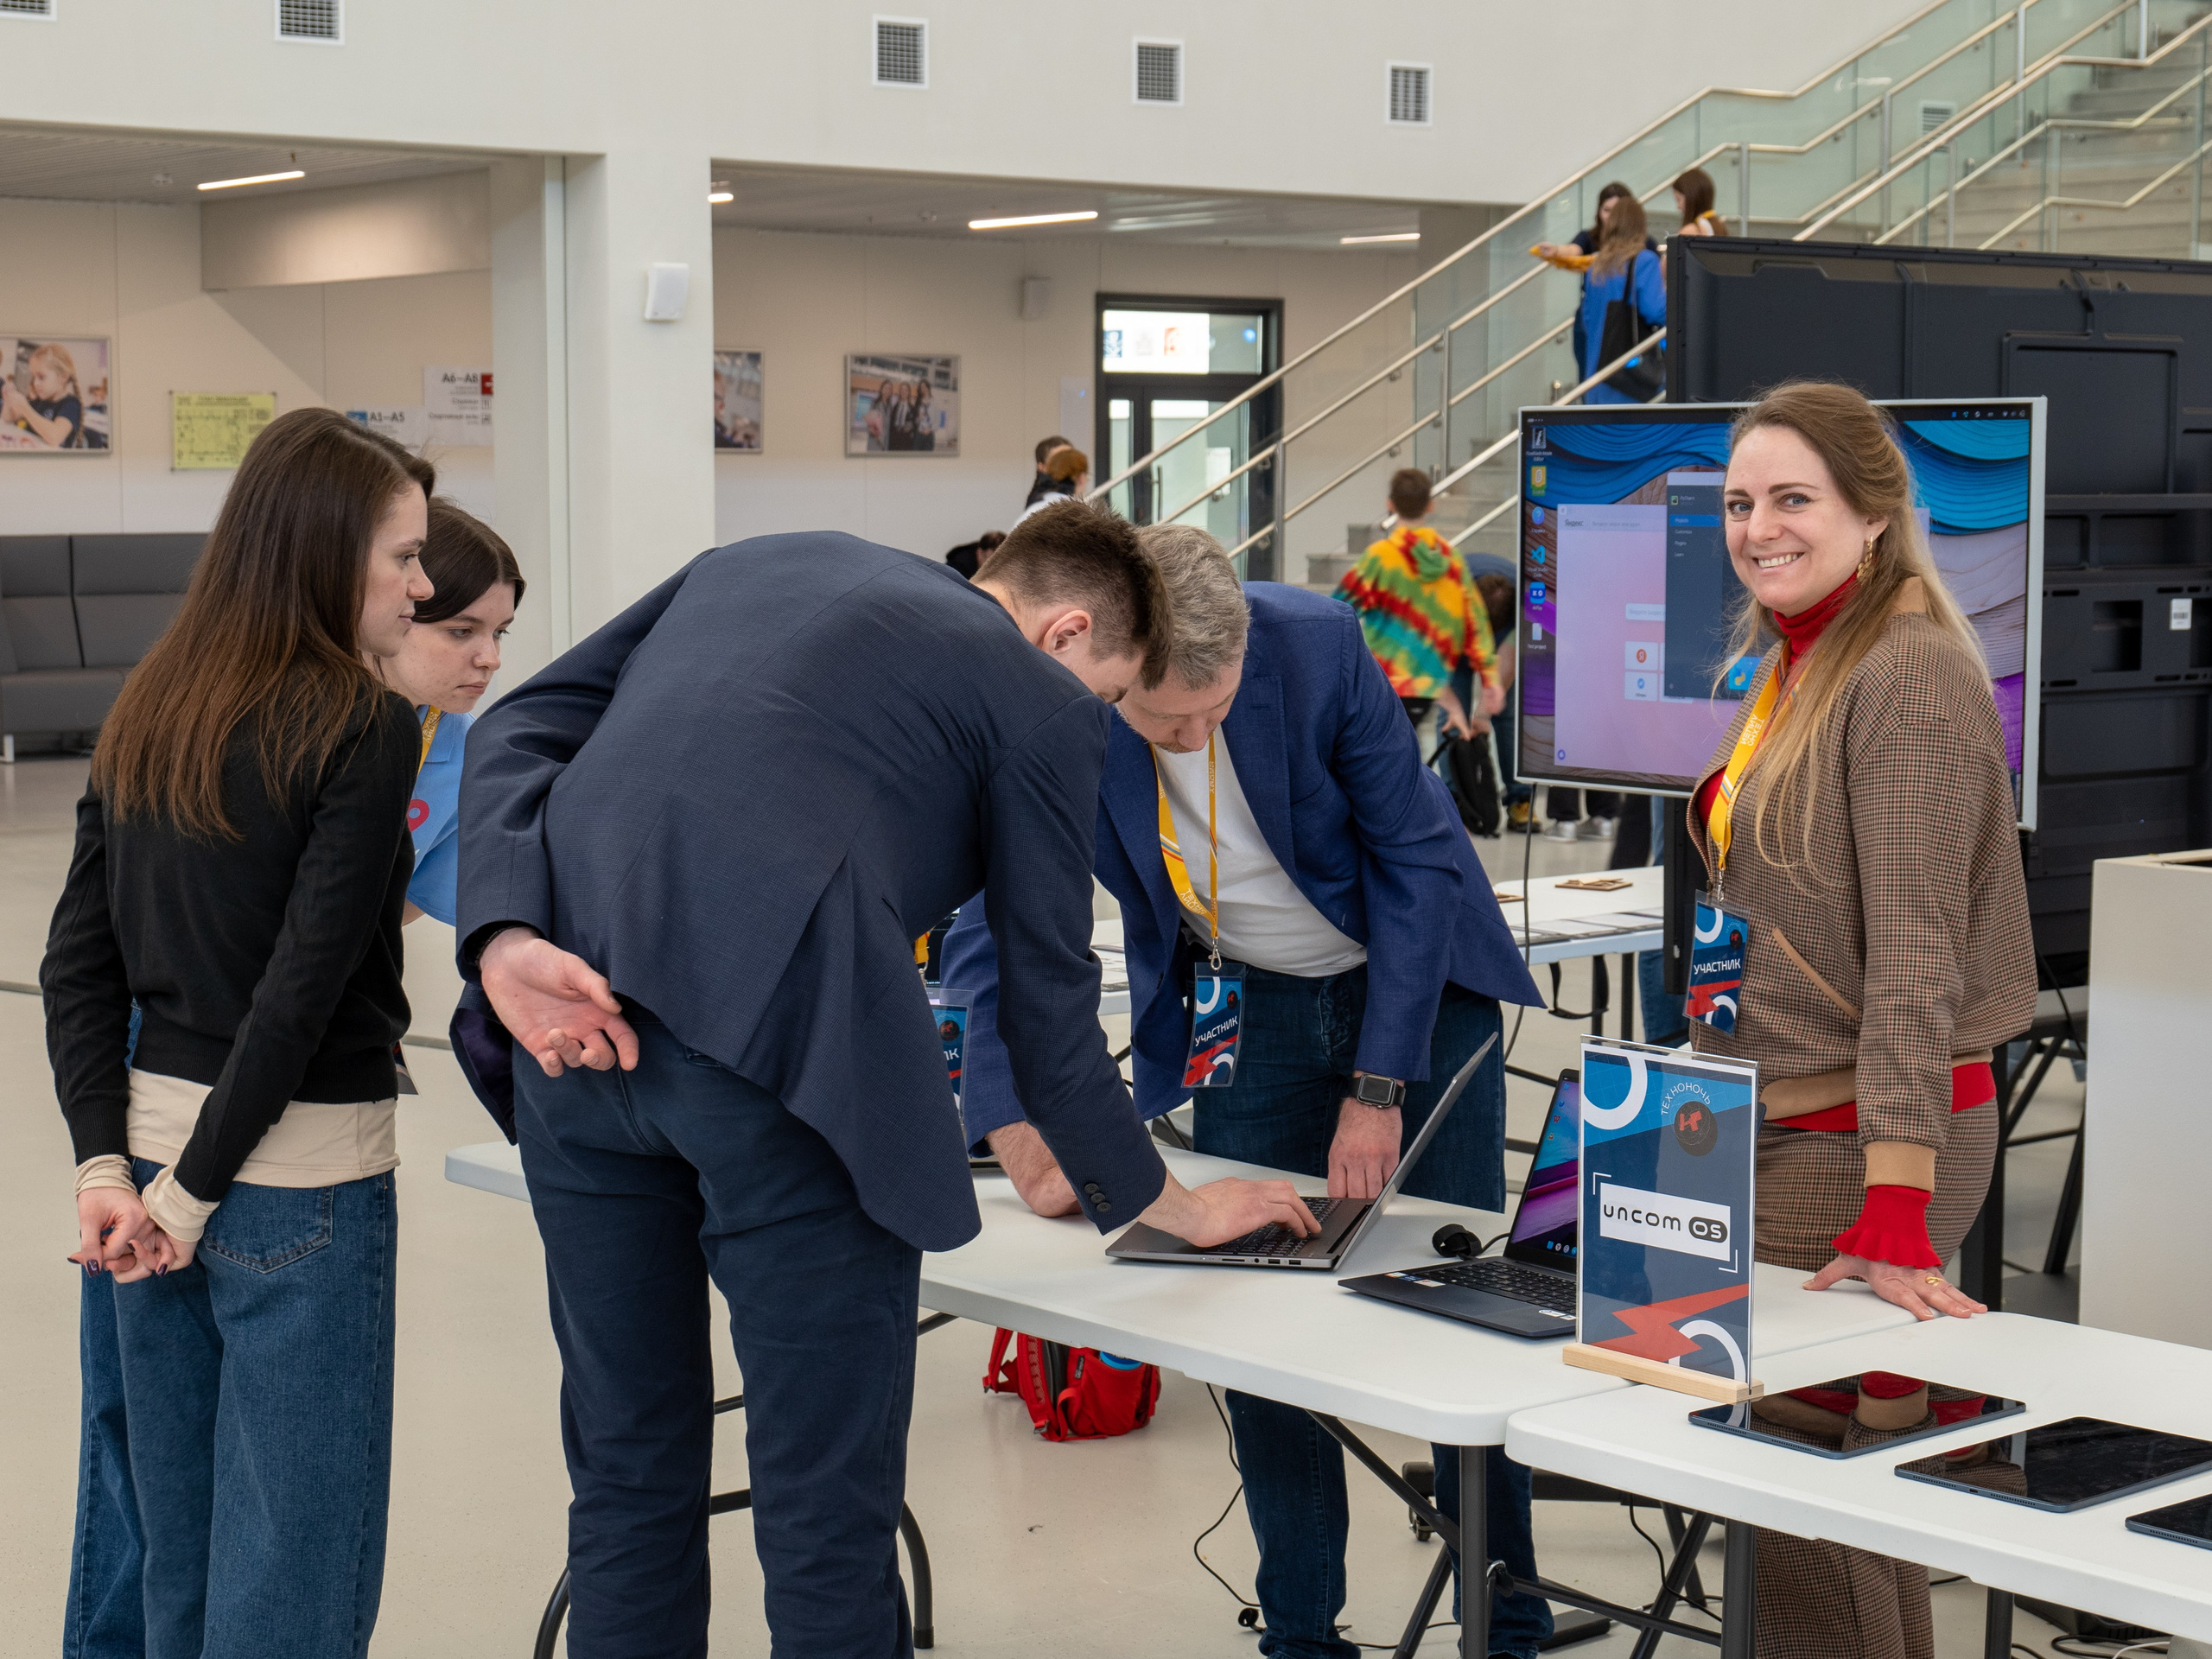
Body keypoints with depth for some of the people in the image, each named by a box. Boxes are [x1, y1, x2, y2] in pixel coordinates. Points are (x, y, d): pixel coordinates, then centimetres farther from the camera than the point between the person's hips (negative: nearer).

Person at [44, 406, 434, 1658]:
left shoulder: (149, 715, 7)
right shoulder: (364, 728, -13)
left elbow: (78, 962, 4)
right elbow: (306, 987, -18)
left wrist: (108, 1166, 0)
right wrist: (195, 1191, -12)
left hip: (147, 1138, 7)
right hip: (301, 1176, -7)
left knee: (150, 1519, 19)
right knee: (291, 1555, 4)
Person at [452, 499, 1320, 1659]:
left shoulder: (757, 562, 27)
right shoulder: (1045, 701, 11)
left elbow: (519, 727, 15)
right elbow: (1046, 1011, 12)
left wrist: (508, 940, 1)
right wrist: (1171, 1206, 26)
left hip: (570, 1016, 6)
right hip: (779, 1038, -6)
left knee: (629, 1477, 19)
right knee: (830, 1517, 7)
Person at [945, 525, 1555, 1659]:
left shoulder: (1318, 643, -26)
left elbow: (1418, 855, -16)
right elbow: (991, 927, -16)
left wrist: (1379, 1086, -17)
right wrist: (1019, 1130, -28)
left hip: (1416, 979, -1)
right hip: (1246, 1007, 2)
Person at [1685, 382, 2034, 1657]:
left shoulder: (1911, 675, -13)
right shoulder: (1794, 669, 15)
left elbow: (1915, 953, -20)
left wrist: (1895, 1205, -25)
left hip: (1870, 1135, -9)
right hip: (1783, 1122, 9)